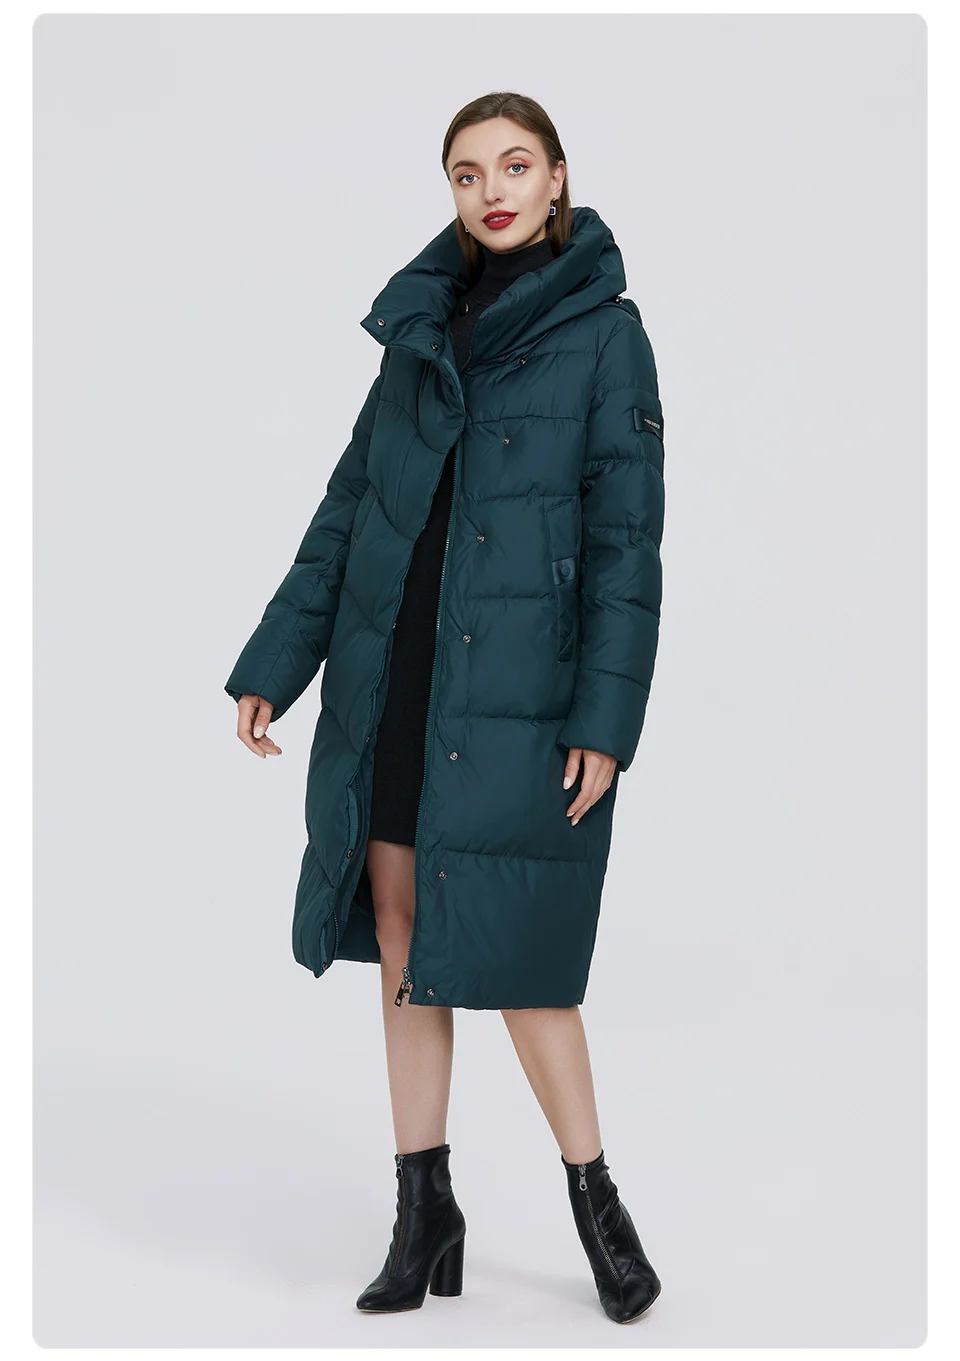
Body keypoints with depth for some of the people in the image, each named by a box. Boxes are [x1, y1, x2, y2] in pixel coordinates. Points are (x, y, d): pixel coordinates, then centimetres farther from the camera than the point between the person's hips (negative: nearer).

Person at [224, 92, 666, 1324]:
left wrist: (605, 719, -14)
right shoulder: (422, 325, 12)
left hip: (517, 691, -5)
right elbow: (348, 507, 14)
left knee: (511, 952, -2)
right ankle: (424, 1210, 21)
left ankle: (594, 1198, 19)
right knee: (403, 944, 8)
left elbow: (625, 540, -7)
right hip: (389, 680, 5)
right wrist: (274, 664, 10)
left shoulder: (603, 332, -2)